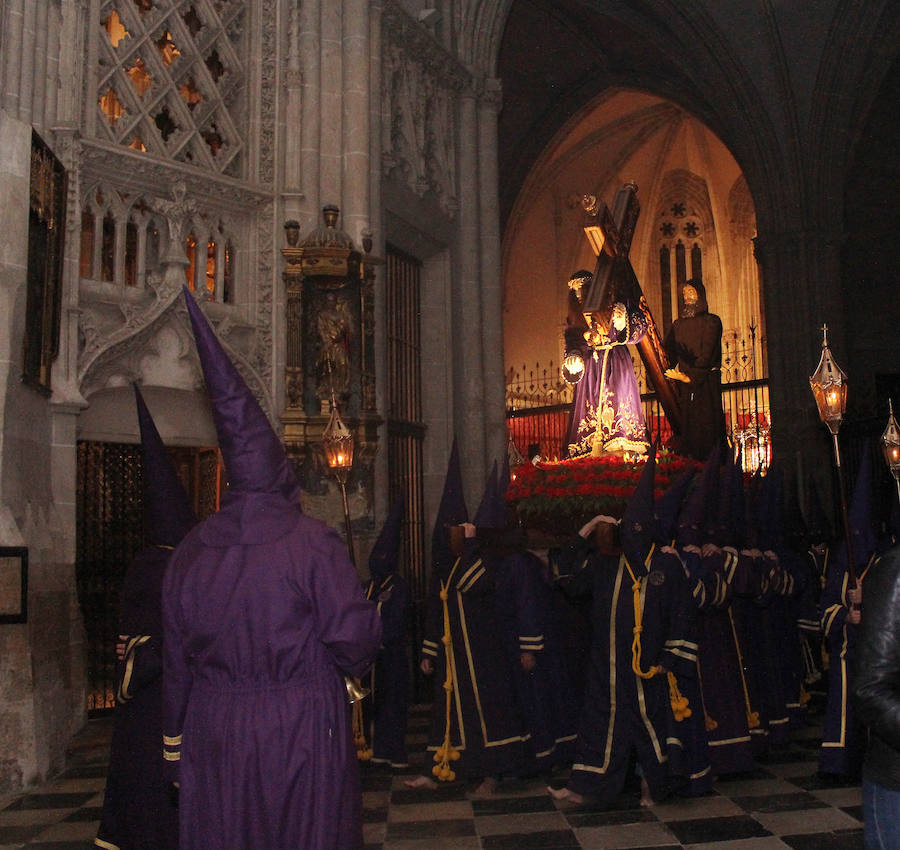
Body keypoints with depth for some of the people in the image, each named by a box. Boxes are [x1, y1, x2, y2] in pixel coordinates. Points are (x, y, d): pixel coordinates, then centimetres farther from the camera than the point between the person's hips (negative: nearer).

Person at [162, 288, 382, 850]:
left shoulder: (191, 550, -1)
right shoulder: (313, 542, -16)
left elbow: (176, 658, 7)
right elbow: (355, 636, -15)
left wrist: (177, 740, 18)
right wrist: (350, 669, 9)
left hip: (213, 737, 4)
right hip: (301, 733, -4)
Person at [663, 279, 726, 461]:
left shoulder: (711, 321, 2)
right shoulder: (678, 324, 17)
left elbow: (707, 353, -8)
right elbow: (668, 349, 5)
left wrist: (691, 375, -18)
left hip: (706, 380, -4)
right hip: (683, 380, 4)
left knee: (705, 421, -8)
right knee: (686, 422, -1)